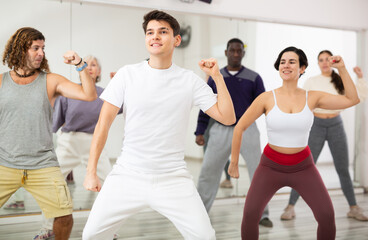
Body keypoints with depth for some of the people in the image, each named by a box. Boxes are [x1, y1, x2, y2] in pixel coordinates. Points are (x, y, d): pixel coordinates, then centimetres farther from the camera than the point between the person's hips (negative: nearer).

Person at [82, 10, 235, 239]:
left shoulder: (190, 80, 0)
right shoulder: (128, 74, -2)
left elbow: (228, 118, -1)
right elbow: (103, 124, -1)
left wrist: (218, 77, -9)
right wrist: (91, 172, -4)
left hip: (173, 178, 0)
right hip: (128, 175, 0)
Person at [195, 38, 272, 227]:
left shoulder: (253, 78, 3)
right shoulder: (215, 78, 7)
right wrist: (200, 131, 4)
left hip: (247, 130, -1)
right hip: (221, 131, 1)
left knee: (258, 171, -5)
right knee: (208, 171, 3)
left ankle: (261, 214, 7)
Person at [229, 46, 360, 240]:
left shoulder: (312, 97, -4)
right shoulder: (267, 98, -10)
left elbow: (352, 100, -1)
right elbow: (239, 127, -4)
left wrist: (342, 69, -7)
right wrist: (234, 163, 0)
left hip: (303, 167, 1)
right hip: (271, 165, -1)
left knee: (327, 216, -11)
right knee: (250, 215, -17)